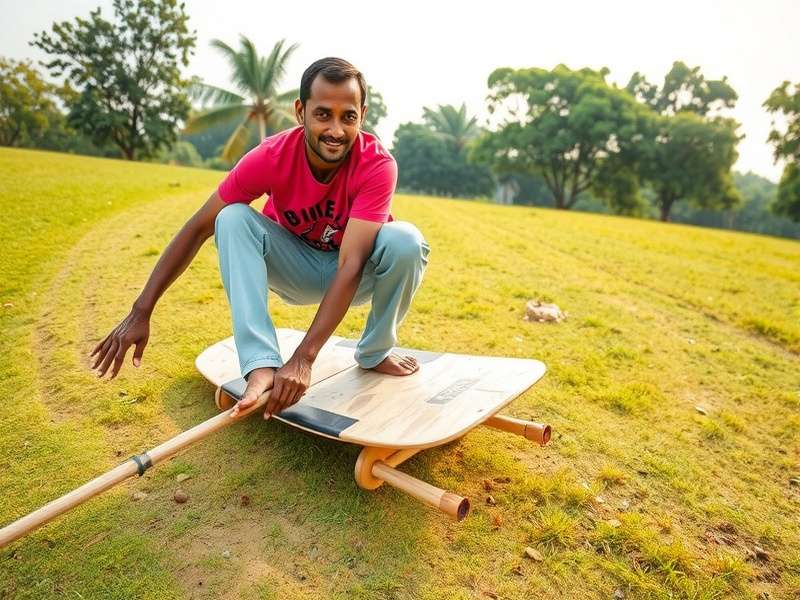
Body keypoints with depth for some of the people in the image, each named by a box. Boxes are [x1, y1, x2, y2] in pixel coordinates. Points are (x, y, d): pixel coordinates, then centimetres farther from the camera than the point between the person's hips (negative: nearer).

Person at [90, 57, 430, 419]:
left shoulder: (377, 165, -28)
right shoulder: (271, 157, -23)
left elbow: (351, 264, -37)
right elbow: (199, 228, -19)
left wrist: (303, 357, -46)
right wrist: (140, 312, -21)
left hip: (358, 275, 0)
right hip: (297, 268, 1)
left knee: (405, 241, -32)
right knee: (232, 219, -25)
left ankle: (375, 352, -6)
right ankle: (261, 365, -31)